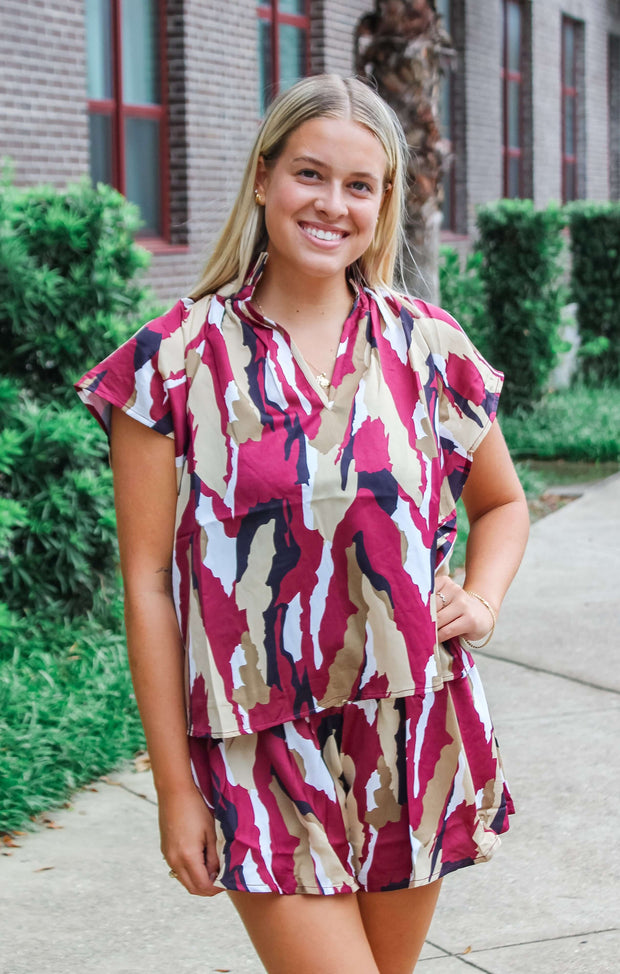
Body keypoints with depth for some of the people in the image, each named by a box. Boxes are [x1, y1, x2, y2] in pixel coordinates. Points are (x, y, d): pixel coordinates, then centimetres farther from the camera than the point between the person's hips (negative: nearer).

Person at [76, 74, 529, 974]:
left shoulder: (427, 347, 3)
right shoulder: (178, 360, -5)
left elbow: (502, 502, 20)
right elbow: (147, 582, -4)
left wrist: (482, 602, -1)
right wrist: (175, 788, -6)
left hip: (414, 730, 3)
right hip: (263, 752, -3)